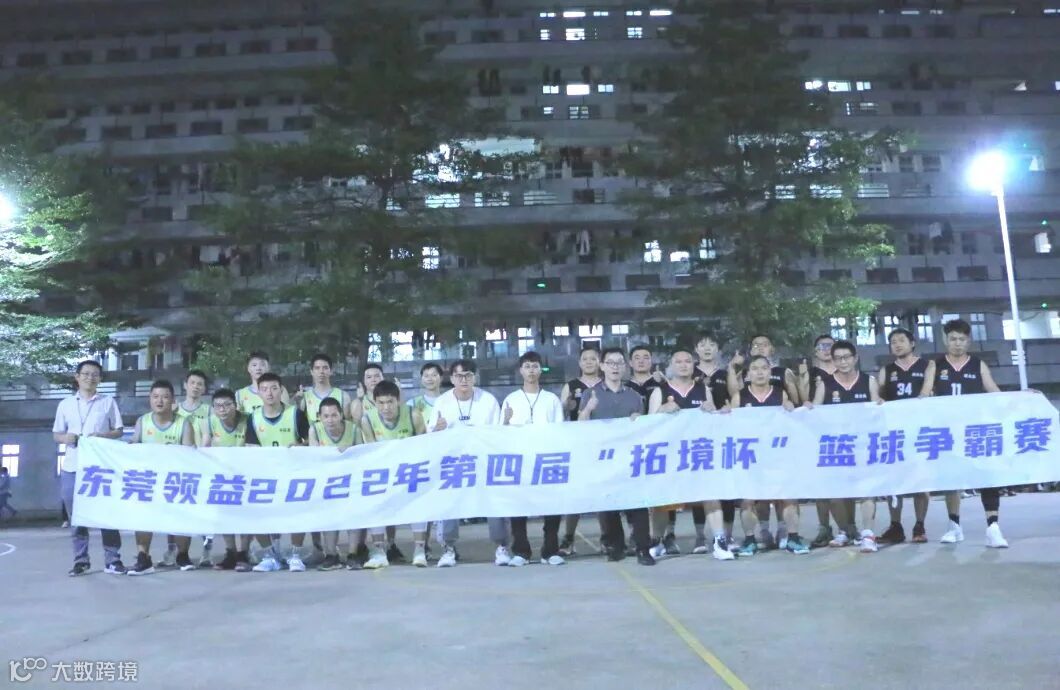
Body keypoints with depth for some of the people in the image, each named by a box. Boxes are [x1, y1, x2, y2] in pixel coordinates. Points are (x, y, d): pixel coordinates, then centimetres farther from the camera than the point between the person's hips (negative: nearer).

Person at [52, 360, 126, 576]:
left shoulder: (108, 402, 7)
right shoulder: (65, 404, 11)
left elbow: (119, 430, 7)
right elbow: (56, 434, 14)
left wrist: (102, 436, -13)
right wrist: (65, 437, -9)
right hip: (72, 467, 2)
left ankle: (112, 560, 1)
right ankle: (80, 560, 13)